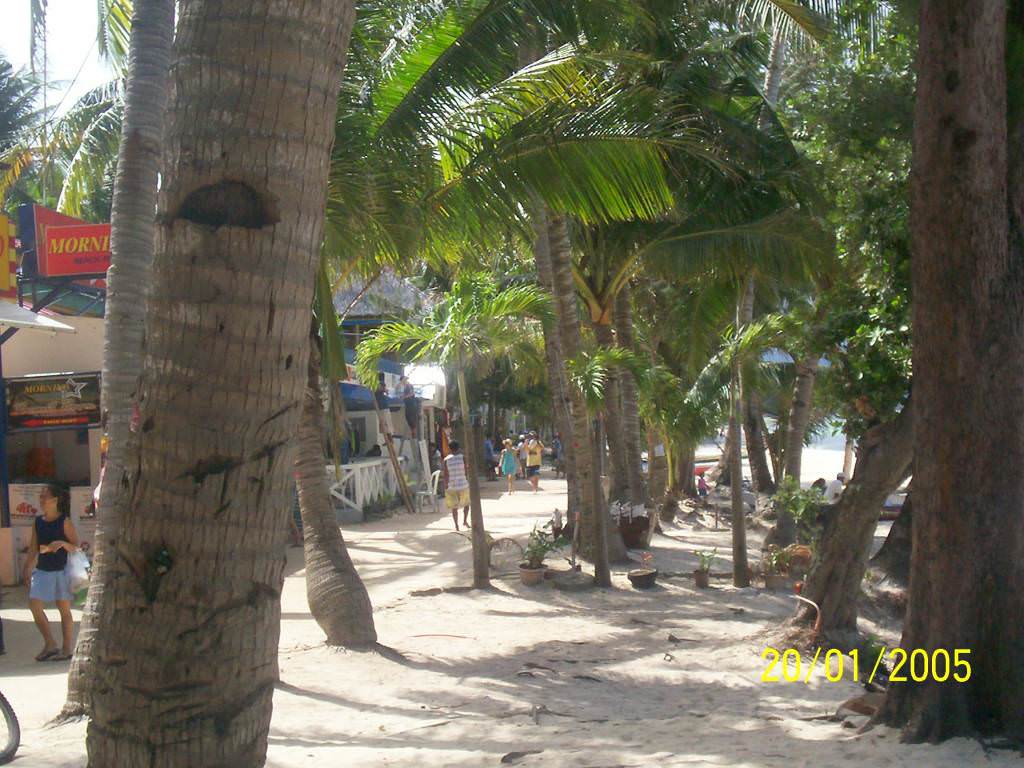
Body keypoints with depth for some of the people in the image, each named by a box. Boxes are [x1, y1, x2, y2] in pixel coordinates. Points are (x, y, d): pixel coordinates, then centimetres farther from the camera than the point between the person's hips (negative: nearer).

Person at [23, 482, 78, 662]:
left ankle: (67, 647, 12)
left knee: (64, 608, 4)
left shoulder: (65, 522, -8)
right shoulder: (37, 522, 6)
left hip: (61, 570, -5)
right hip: (41, 571, 5)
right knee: (34, 604, -6)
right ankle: (49, 644, 6)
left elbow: (76, 546, -8)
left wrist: (62, 543, -26)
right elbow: (33, 549, 12)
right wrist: (27, 569, 8)